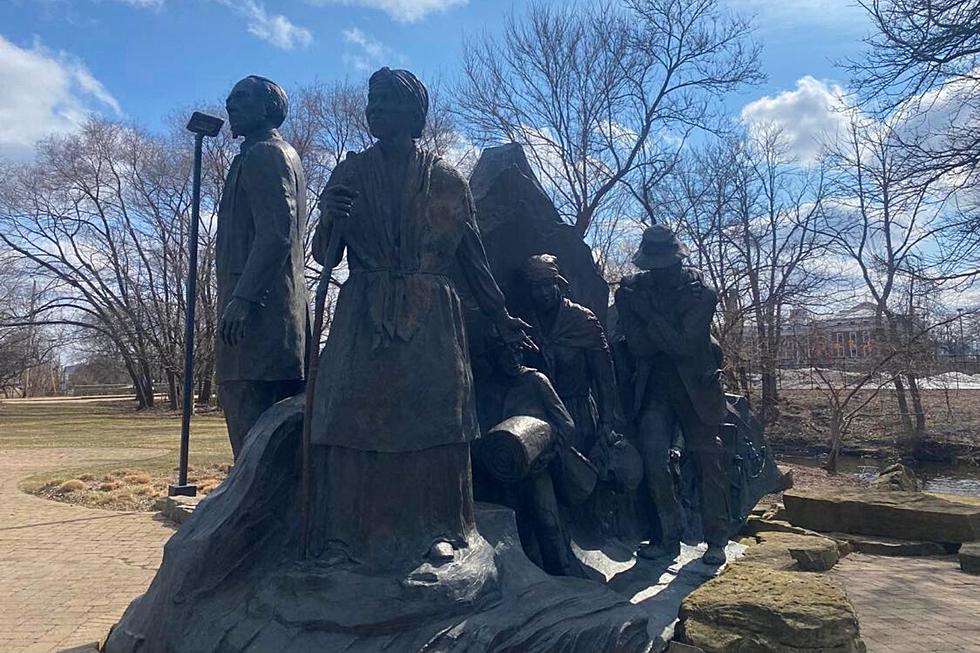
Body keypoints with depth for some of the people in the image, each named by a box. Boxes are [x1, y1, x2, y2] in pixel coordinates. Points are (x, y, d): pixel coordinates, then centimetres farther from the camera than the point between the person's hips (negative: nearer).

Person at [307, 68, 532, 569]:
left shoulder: (446, 180, 7)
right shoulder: (349, 174, 9)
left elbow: (471, 257, 10)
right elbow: (324, 257, 4)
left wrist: (500, 317, 9)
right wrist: (331, 218, -17)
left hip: (431, 320, 0)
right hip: (363, 320, 1)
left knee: (431, 420, -1)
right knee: (357, 416, -3)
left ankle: (433, 529, 11)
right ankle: (352, 532, 8)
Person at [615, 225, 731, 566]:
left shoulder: (700, 292, -9)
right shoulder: (632, 290, -2)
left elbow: (685, 345, -20)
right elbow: (638, 345, -10)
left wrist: (649, 314, -21)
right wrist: (669, 331, -19)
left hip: (695, 383, -2)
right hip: (654, 387, 2)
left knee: (709, 458, 1)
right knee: (653, 459, -6)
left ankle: (716, 540, 12)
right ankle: (669, 537, 7)